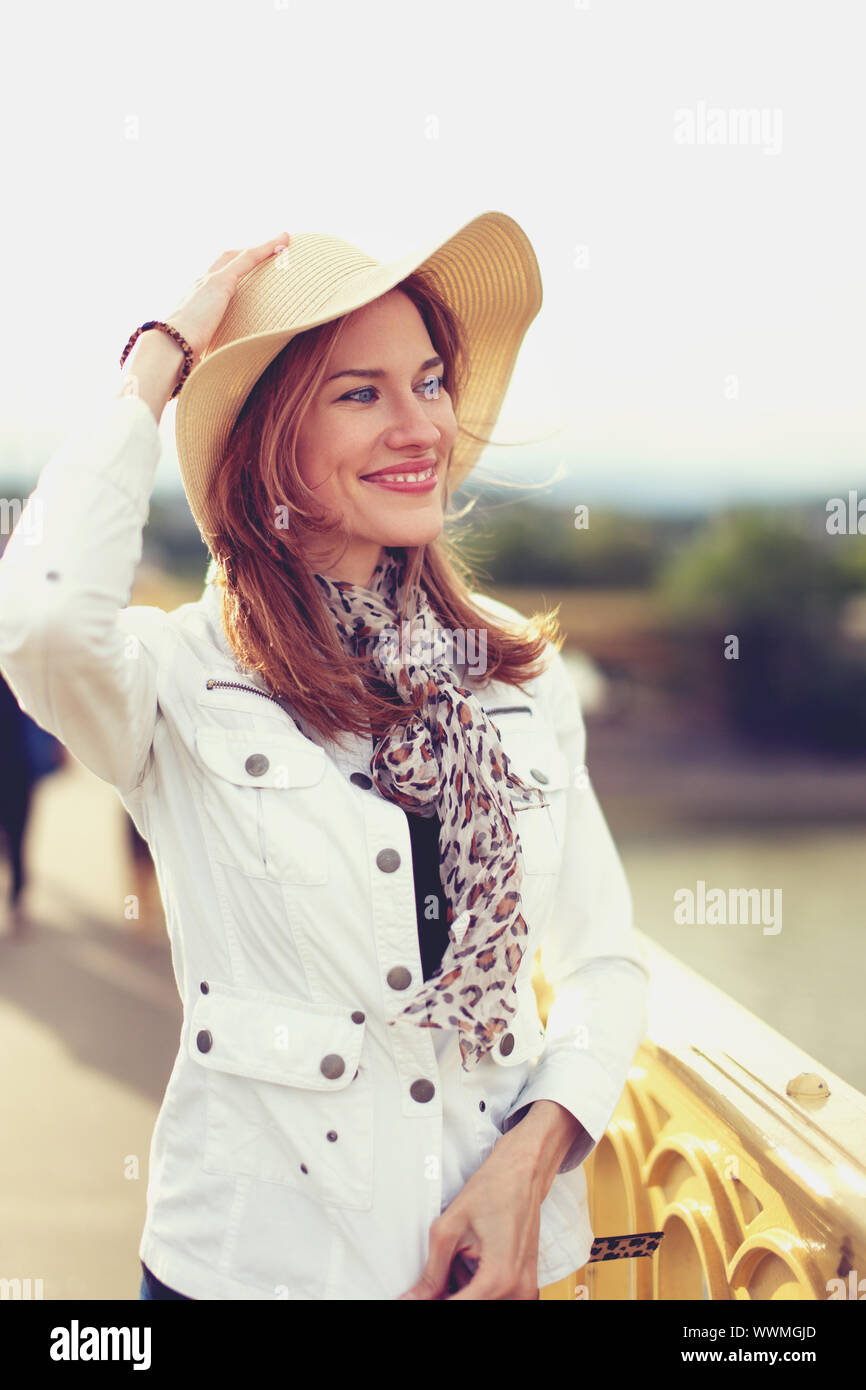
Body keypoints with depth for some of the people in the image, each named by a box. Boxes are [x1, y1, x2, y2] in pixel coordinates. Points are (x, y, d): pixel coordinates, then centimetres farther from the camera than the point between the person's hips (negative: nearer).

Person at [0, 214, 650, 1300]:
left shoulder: (524, 672, 2)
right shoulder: (180, 679, -10)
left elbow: (606, 964, 6)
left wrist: (533, 1154, -12)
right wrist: (162, 358, -19)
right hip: (259, 1252, -3)